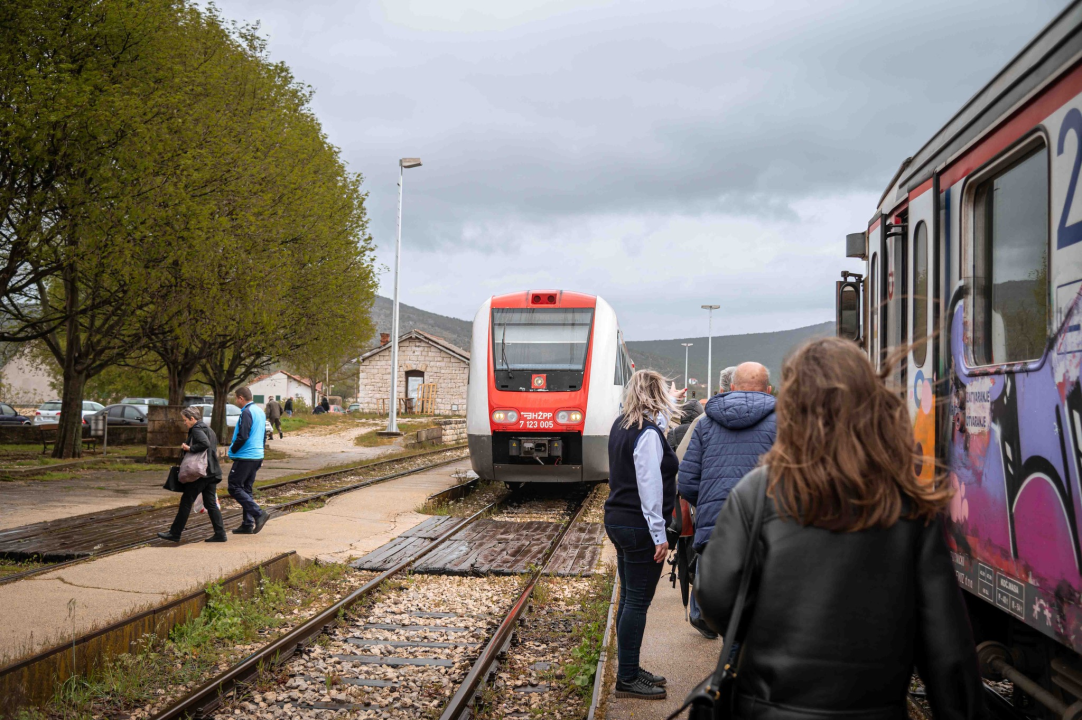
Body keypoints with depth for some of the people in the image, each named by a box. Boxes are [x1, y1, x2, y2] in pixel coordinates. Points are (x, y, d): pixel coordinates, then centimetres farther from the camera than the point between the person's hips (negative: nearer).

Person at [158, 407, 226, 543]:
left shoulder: (197, 429, -11)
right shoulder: (208, 429, 18)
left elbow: (204, 443, -28)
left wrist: (190, 448, -18)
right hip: (212, 472, 9)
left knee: (186, 501, -1)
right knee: (211, 504, 8)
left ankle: (175, 534, 5)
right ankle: (220, 534, 3)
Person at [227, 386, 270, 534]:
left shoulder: (246, 412, -14)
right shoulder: (260, 411, 16)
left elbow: (242, 436, -22)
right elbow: (263, 436, 22)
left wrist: (233, 450, -7)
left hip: (244, 457, -9)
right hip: (257, 457, 9)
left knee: (234, 487, -4)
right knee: (246, 489, 13)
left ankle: (259, 513, -15)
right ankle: (248, 524, 12)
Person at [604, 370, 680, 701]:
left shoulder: (621, 425, 10)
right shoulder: (648, 434, -18)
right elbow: (649, 487, -21)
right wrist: (659, 534, -20)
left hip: (619, 521, 10)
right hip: (640, 527, -10)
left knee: (629, 598, 16)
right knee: (638, 602, -2)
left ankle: (629, 669, 26)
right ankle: (627, 679, 4)